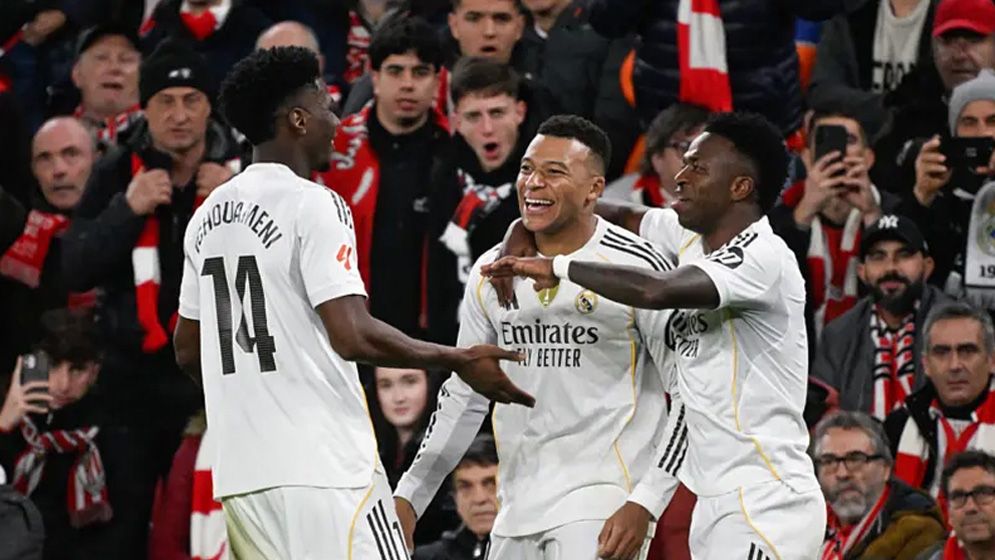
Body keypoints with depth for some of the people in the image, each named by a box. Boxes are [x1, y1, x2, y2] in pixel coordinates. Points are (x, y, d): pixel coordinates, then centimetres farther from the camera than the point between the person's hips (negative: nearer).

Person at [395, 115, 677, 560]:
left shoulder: (637, 268, -8)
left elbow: (690, 400, -7)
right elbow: (464, 397, 20)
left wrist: (644, 505, -16)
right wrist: (410, 495, 14)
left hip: (602, 504, -6)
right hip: (520, 505, 6)